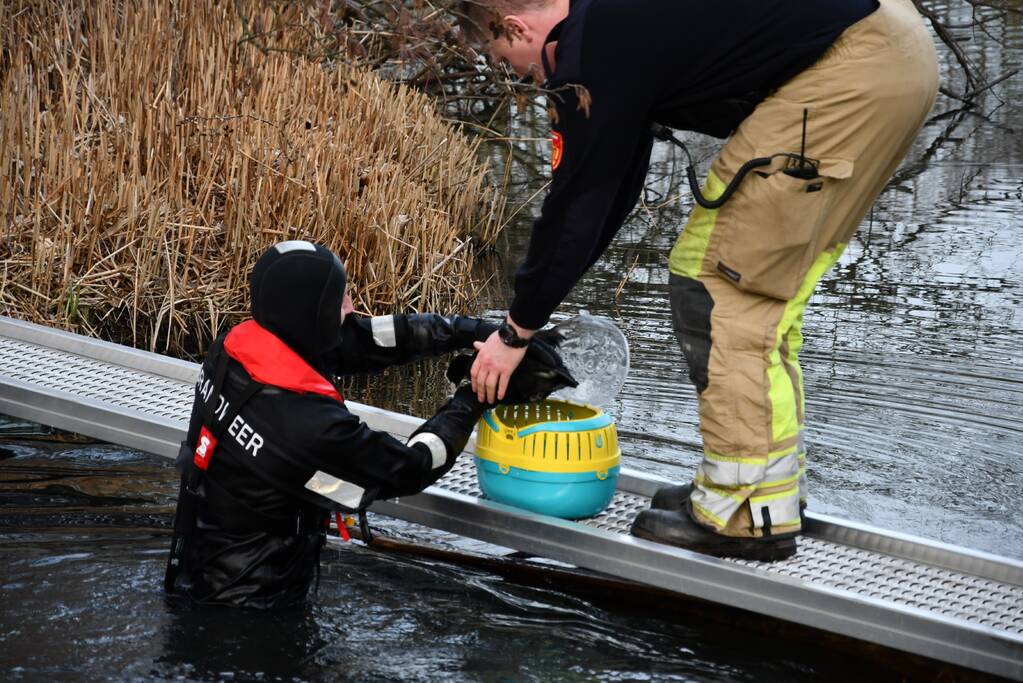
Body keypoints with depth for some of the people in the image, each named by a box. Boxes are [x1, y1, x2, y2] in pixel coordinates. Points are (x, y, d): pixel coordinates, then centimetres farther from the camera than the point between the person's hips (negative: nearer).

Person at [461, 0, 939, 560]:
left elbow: (575, 205, -3)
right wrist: (537, 297, 31)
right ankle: (774, 485, 25)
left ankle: (748, 513, 2)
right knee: (765, 283, 16)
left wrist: (516, 331, 9)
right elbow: (617, 186, 27)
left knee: (718, 278, -3)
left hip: (849, 72, -10)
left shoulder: (590, 56, -9)